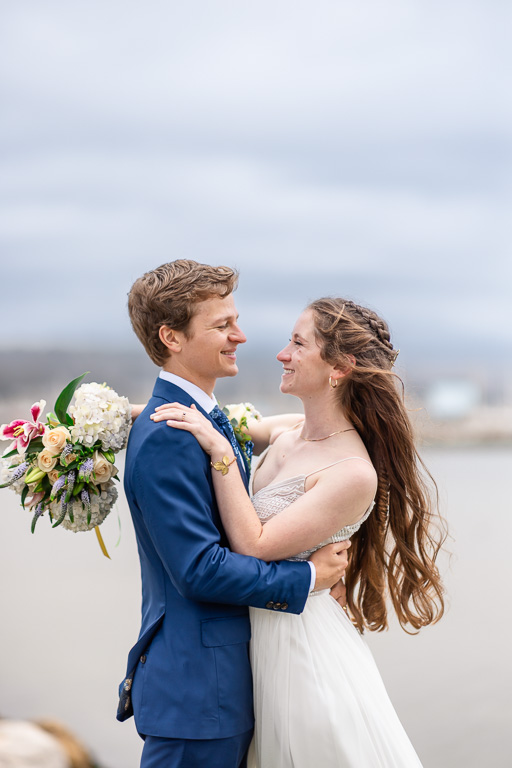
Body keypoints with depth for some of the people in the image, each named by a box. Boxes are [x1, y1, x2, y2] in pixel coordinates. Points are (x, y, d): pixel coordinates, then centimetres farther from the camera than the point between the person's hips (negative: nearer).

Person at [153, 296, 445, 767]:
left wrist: (219, 451, -22)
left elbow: (254, 545, -23)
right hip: (264, 637, 8)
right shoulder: (287, 435, 1)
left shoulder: (354, 474, -22)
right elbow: (232, 427, 20)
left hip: (304, 647, -8)